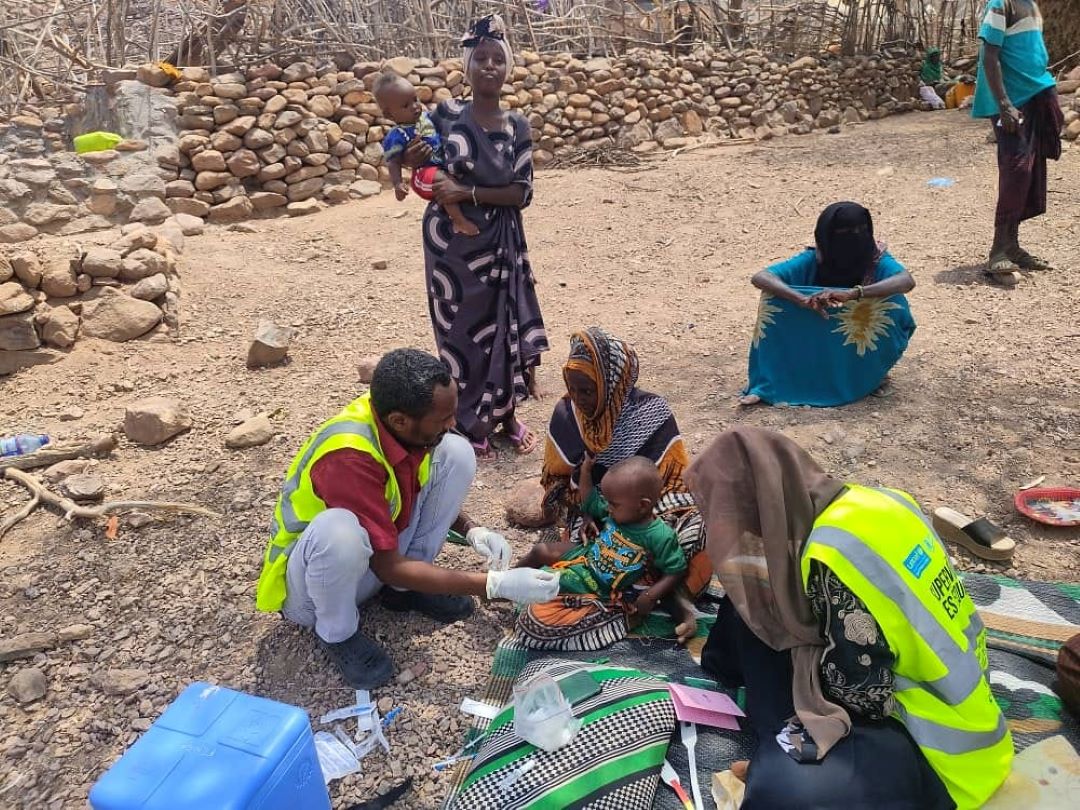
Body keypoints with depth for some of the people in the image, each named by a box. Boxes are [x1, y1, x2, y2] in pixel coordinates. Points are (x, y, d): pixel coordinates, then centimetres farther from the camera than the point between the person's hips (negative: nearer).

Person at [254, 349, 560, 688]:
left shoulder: (402, 422, -15)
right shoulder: (348, 457, -36)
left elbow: (427, 492, 7)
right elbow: (388, 567, -29)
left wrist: (471, 530, -11)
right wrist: (495, 584, -28)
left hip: (379, 557, 6)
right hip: (306, 584, -6)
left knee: (456, 453, -11)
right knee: (339, 531, -42)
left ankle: (407, 588, 3)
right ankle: (337, 632, -9)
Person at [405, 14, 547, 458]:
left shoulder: (516, 126, -2)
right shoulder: (445, 114, -5)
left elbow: (522, 193, -8)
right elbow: (412, 154, 10)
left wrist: (468, 193, -19)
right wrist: (413, 159, -14)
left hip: (499, 243, 1)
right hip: (451, 241, -1)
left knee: (503, 323, 9)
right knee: (461, 328, 7)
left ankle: (507, 414, 29)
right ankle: (471, 422, 25)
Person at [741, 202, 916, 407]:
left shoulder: (876, 259, -17)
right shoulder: (813, 260, -16)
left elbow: (907, 281, -38)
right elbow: (760, 278, -28)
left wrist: (853, 293, -51)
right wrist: (803, 300, -44)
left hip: (863, 348, 0)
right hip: (816, 349, 0)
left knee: (893, 304, -29)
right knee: (773, 299, -22)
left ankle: (875, 372, -4)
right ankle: (765, 382, -13)